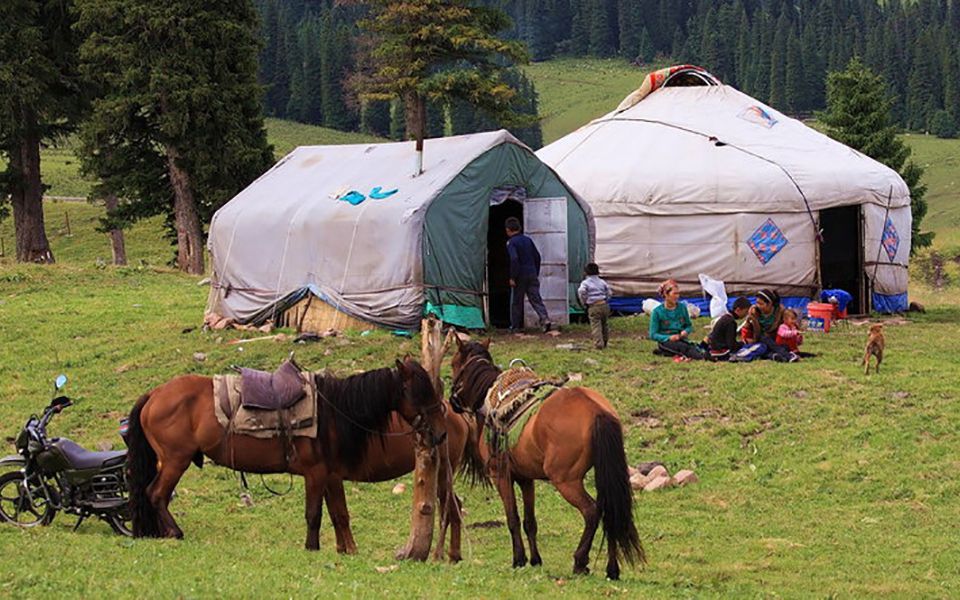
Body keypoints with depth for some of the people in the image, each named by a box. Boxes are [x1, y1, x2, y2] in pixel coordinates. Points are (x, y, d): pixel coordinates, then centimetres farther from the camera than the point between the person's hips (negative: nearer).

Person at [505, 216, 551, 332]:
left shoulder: (511, 242, -9)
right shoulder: (528, 240, 11)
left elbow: (514, 259, -21)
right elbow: (537, 256, 13)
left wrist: (512, 277, -17)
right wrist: (536, 273, 20)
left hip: (520, 276, -5)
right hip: (532, 274, 5)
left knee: (516, 301, 8)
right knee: (535, 299, 2)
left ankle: (515, 326, 15)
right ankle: (545, 318, -18)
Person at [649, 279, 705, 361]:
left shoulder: (682, 307, 9)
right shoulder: (657, 311, -2)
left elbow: (689, 326, 19)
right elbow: (653, 335, -3)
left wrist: (686, 331, -5)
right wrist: (669, 338, -18)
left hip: (681, 340, 5)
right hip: (665, 341, -5)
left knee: (693, 347, -31)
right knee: (682, 346, -37)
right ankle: (703, 357, -59)